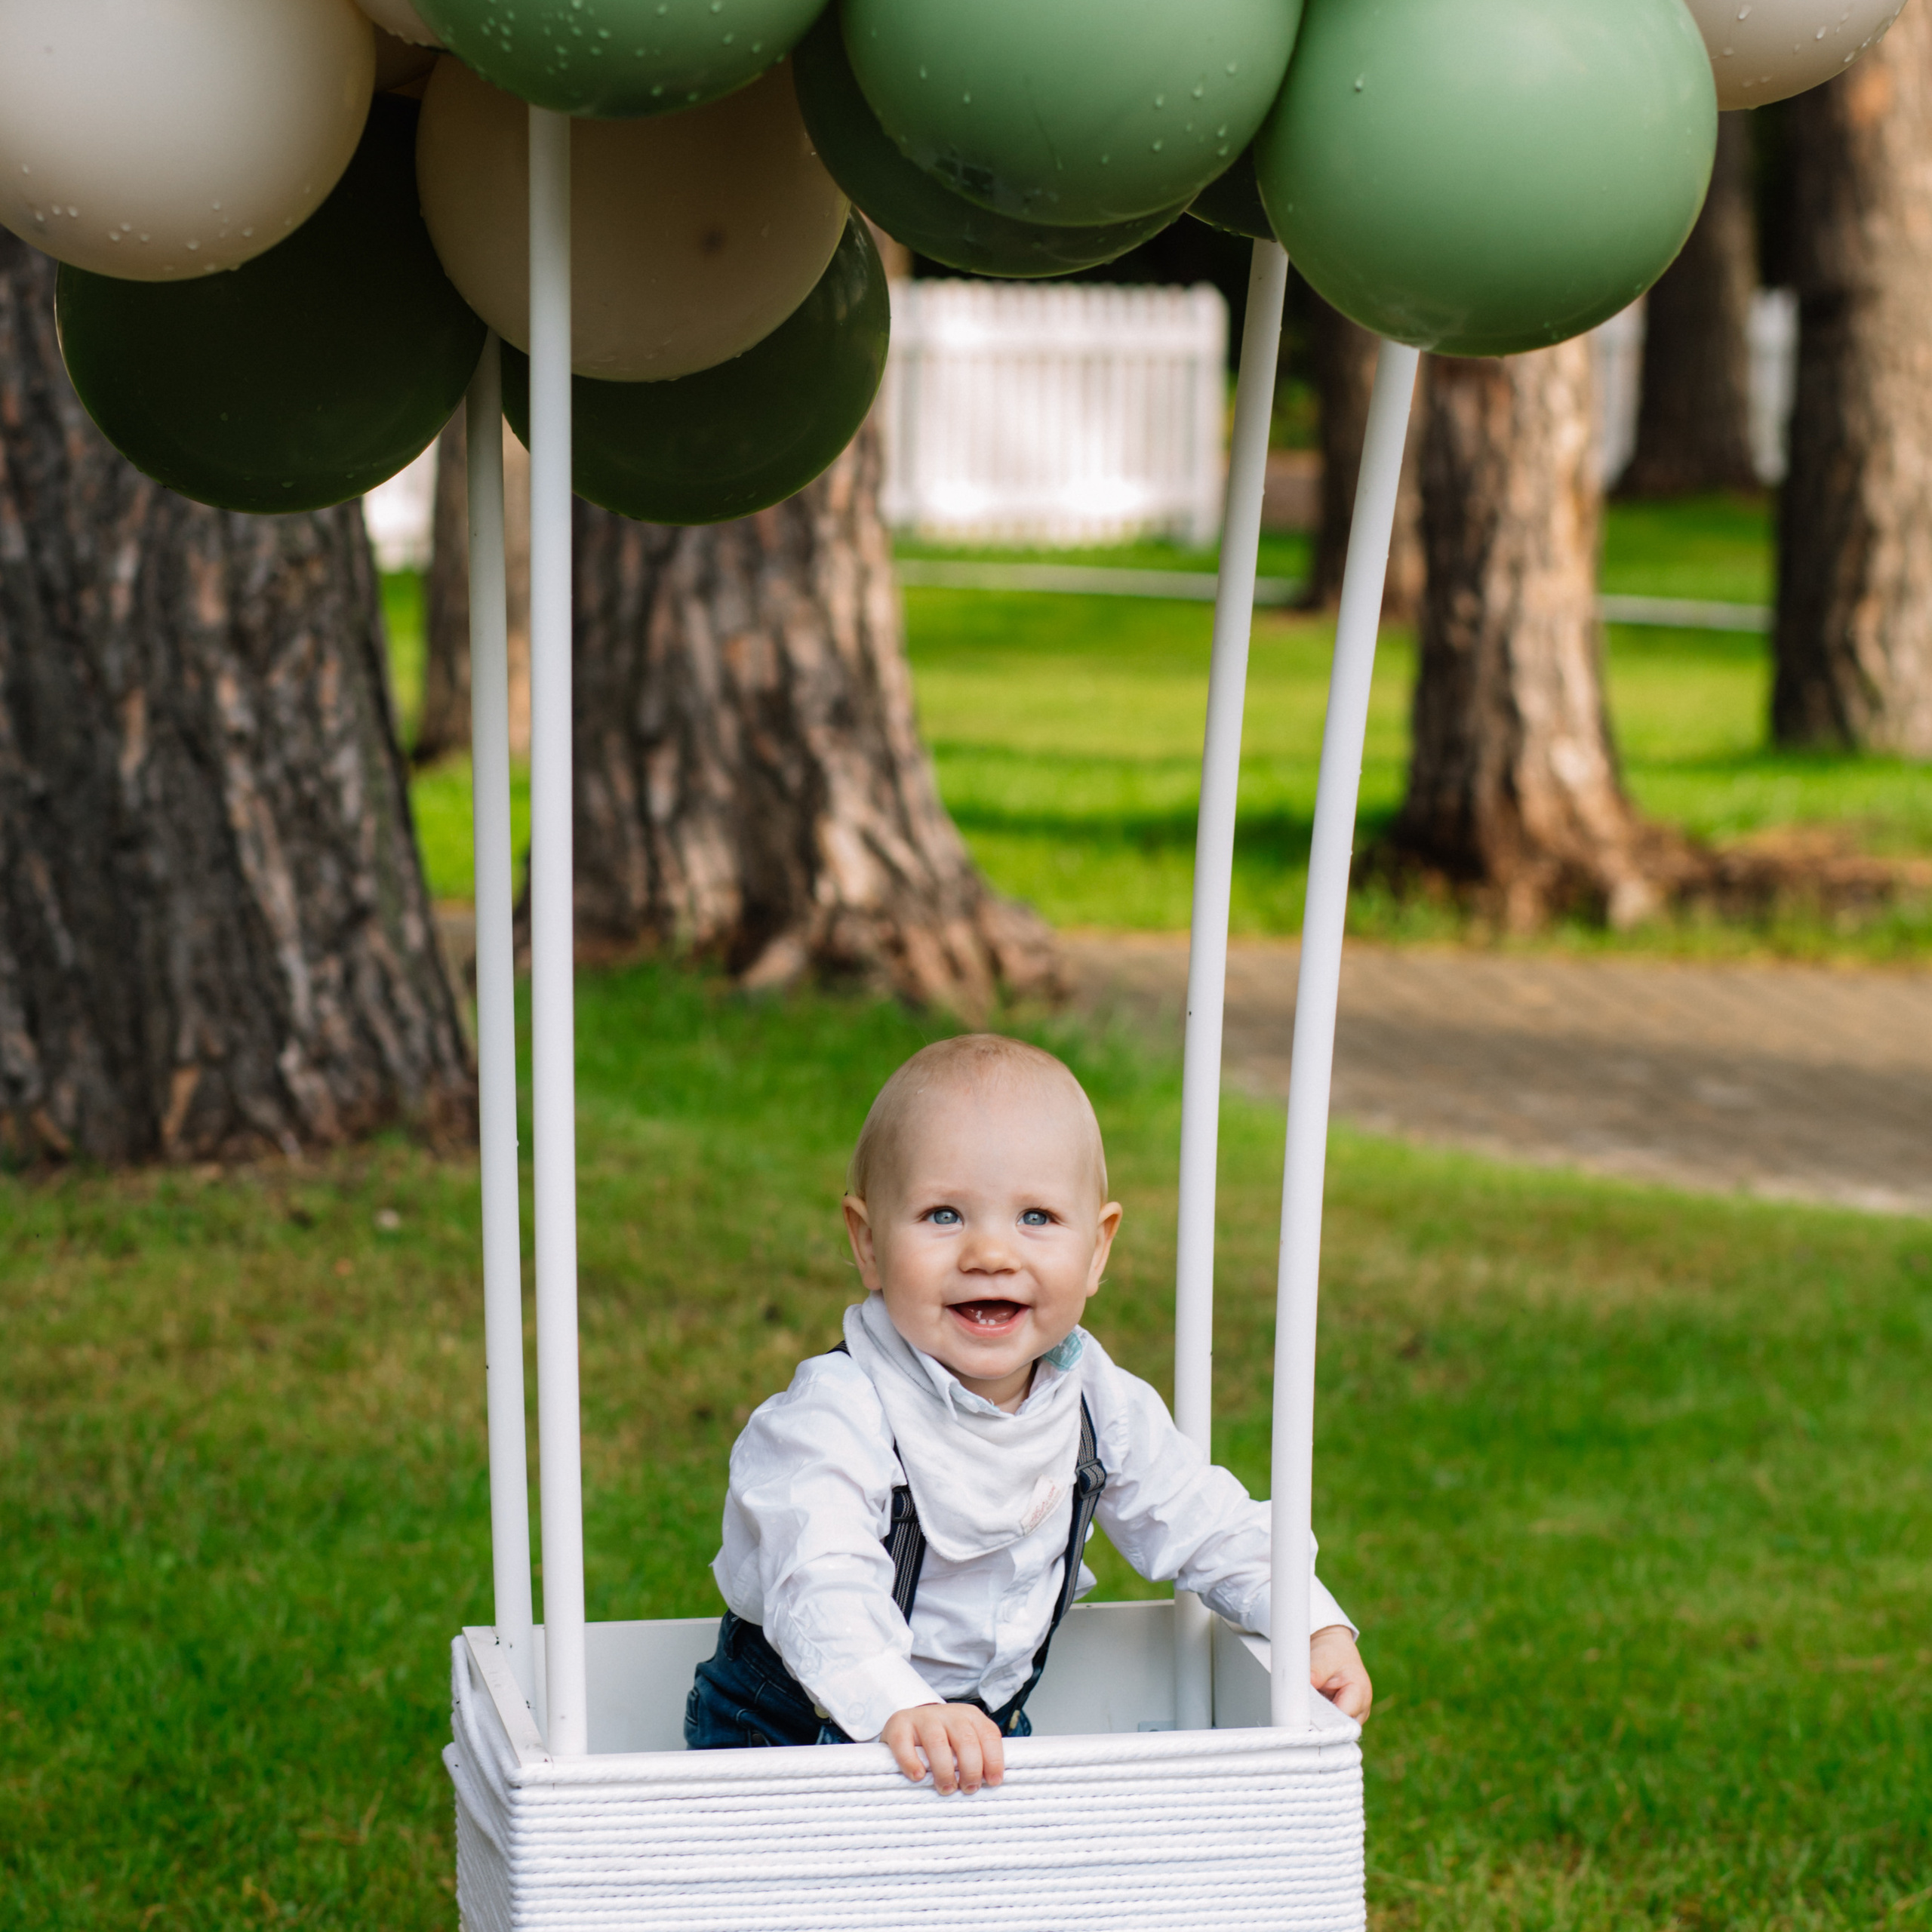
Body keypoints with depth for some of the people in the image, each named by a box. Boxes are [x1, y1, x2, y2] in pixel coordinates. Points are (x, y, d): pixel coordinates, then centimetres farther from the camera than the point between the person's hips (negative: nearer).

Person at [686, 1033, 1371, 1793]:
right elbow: (821, 1584, -38)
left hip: (987, 1731, 6)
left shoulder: (1100, 1402, -4)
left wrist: (1316, 1627, -5)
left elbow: (1205, 1525, 9)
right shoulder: (839, 1414, -24)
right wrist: (904, 1709, -55)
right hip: (793, 1732, -6)